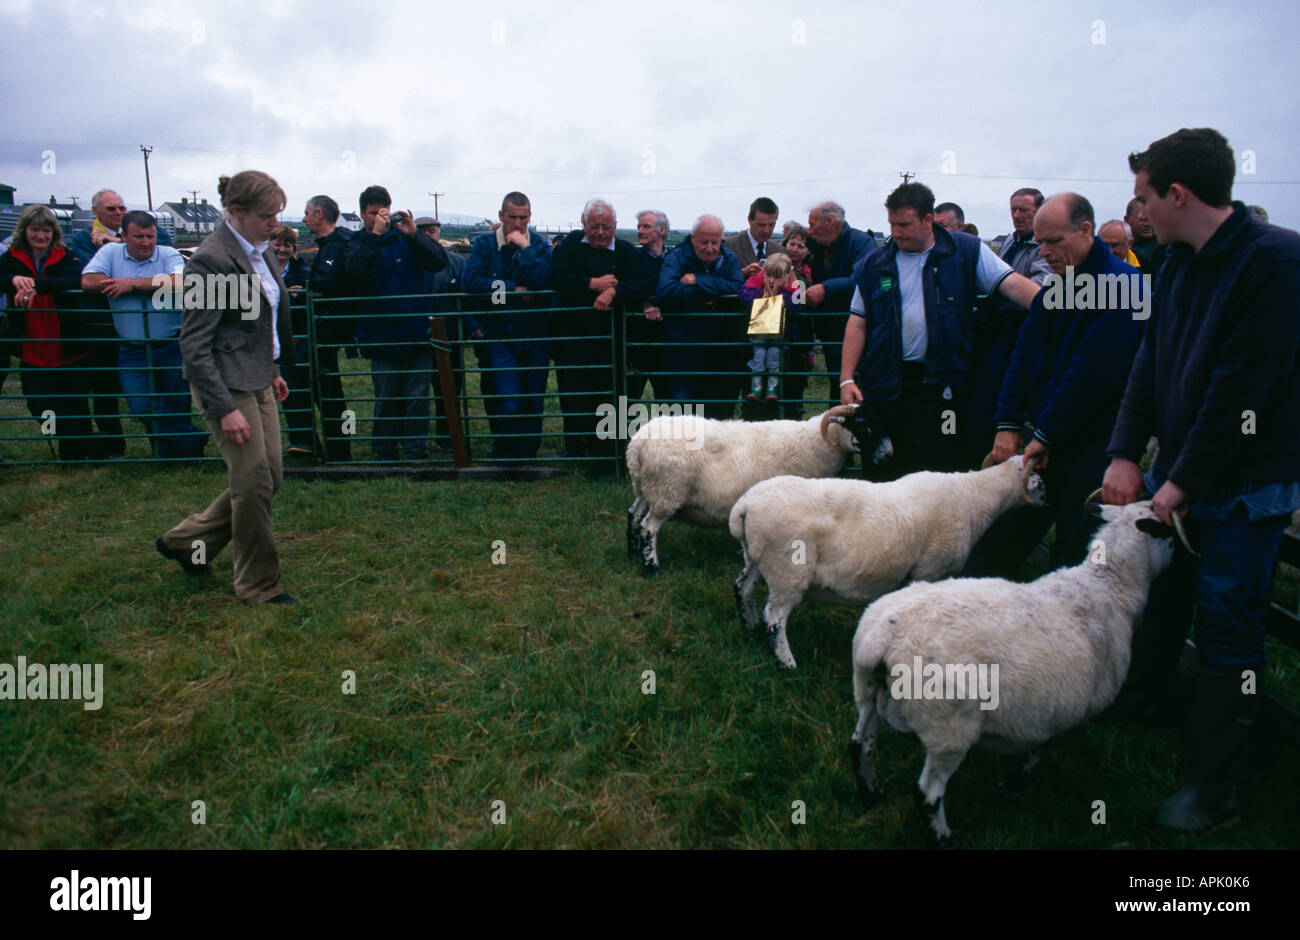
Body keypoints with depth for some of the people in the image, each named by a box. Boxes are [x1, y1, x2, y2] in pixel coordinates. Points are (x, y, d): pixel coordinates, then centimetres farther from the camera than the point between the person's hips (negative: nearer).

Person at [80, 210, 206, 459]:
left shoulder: (168, 255, -1)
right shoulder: (111, 252, 4)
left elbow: (179, 282, -22)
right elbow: (88, 281, -11)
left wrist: (133, 283, -17)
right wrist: (153, 285, -11)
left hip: (171, 347, -1)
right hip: (132, 352, 1)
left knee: (178, 409, 6)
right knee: (142, 407, -8)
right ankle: (193, 440, 8)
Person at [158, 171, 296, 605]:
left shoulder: (260, 250, 10)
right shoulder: (211, 259, -17)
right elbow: (193, 344, -18)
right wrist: (225, 409, -21)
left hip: (258, 381, 9)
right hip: (226, 385, -9)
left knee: (269, 478, 11)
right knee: (254, 483, -4)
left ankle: (185, 541, 30)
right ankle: (259, 586, 13)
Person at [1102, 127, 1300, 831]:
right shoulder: (1179, 262, 6)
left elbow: (1242, 388, -22)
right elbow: (1151, 362, 6)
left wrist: (1184, 482, -17)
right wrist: (1126, 453, -3)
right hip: (1178, 467, 7)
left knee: (1227, 629, 2)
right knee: (1159, 592, 20)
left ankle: (1212, 787, 15)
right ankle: (1136, 699, 43)